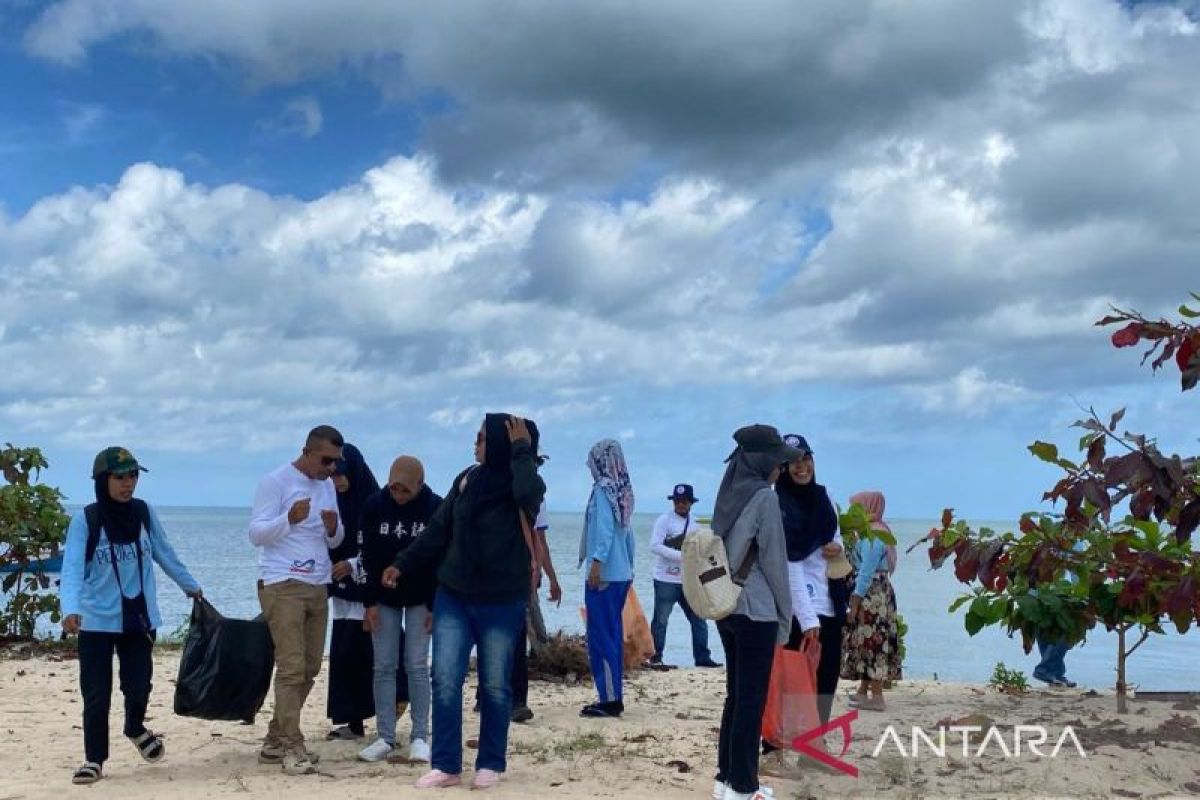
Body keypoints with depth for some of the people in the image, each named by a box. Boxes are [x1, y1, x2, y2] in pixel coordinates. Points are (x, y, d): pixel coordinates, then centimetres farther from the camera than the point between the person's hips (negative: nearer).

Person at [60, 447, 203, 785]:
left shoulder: (145, 513, 0)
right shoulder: (85, 521, -10)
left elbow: (165, 554, 14)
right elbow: (72, 569, -19)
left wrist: (191, 586, 22)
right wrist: (70, 610, -35)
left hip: (139, 618, 2)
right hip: (97, 621, -2)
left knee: (138, 686, 6)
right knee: (96, 694, -1)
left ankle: (136, 729, 38)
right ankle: (94, 759, 16)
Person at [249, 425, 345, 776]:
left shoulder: (327, 486, 14)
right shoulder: (276, 481, -8)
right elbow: (256, 533, -12)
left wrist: (334, 528, -7)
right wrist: (289, 518, -28)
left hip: (317, 587, 8)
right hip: (283, 586, -8)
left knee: (309, 668, 9)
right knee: (292, 668, -10)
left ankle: (275, 740, 19)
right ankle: (292, 747, -5)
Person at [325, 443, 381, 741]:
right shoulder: (336, 503, 9)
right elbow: (330, 546, 15)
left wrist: (354, 565, -18)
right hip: (343, 589, 6)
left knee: (358, 653, -7)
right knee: (342, 655, 4)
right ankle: (352, 721, 9)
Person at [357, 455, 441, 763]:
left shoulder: (436, 508, -12)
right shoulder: (374, 506, -8)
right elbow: (368, 558, -5)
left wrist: (434, 605, -10)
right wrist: (369, 603, -8)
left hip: (420, 599, -2)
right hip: (383, 598, 2)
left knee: (417, 667, -2)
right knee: (384, 667, 2)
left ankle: (419, 738, 4)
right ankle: (385, 738, 7)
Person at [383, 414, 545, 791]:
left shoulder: (520, 485, -8)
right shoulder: (468, 479, 4)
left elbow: (530, 494, -35)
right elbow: (438, 530, 10)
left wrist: (522, 450, -23)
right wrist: (404, 564, 7)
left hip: (501, 603, -4)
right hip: (453, 597, 4)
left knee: (495, 685, 5)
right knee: (445, 680, 0)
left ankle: (490, 764, 18)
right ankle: (446, 765, 6)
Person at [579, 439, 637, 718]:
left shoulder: (603, 489, -11)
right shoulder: (622, 491, 12)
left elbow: (604, 528, -21)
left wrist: (596, 561, -27)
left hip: (603, 574, -8)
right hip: (621, 574, 8)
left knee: (600, 635, -5)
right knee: (614, 634, 13)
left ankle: (609, 699, -5)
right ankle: (614, 697, 17)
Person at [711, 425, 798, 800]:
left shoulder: (728, 493, 10)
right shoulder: (764, 497, -13)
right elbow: (774, 562, -11)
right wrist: (785, 617, -2)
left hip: (725, 607, 8)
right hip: (756, 611, -8)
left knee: (735, 694, 14)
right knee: (751, 700, -1)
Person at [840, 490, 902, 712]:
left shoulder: (871, 536, -16)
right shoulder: (879, 530, 15)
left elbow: (866, 573, -19)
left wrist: (854, 605, -18)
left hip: (871, 595, -10)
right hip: (878, 592, 10)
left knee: (871, 642, -7)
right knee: (868, 642, 15)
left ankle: (876, 697, -4)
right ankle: (863, 691, 24)